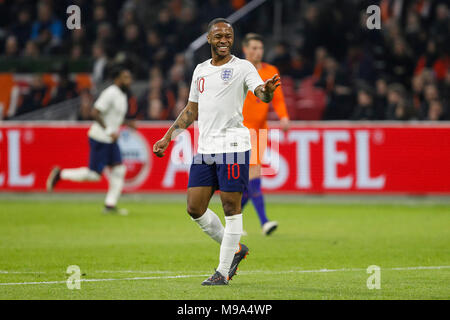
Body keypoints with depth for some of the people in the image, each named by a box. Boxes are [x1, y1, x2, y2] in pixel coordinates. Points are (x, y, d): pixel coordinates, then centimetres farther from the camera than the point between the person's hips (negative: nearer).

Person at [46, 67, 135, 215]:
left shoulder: (122, 95, 13)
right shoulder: (110, 93, -17)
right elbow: (95, 113, -23)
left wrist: (127, 123, 10)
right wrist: (109, 131, -24)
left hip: (110, 139, 10)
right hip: (100, 138, -10)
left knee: (118, 170, 1)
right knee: (94, 174, -6)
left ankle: (110, 205, 3)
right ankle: (60, 174, 9)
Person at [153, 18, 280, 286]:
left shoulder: (242, 67, -1)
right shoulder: (200, 71, 17)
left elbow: (261, 93, -18)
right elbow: (191, 111, 26)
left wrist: (267, 90, -42)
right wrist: (168, 138, 21)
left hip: (233, 146, -6)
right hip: (205, 148, 6)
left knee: (231, 208, -4)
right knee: (195, 208, 4)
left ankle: (223, 272, 1)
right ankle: (235, 249, 22)